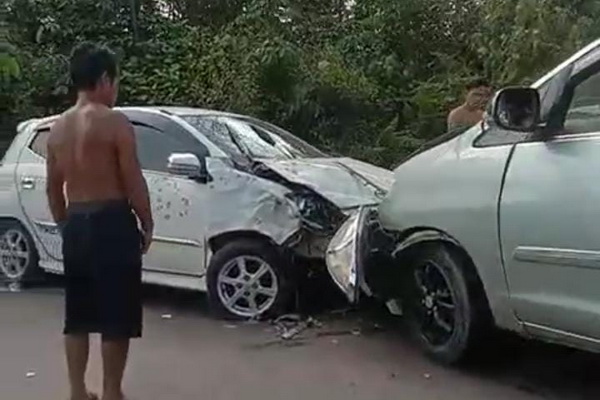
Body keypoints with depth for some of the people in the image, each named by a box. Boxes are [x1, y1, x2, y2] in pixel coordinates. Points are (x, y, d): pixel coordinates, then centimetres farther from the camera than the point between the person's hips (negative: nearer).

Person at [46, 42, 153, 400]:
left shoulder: (58, 128, 9)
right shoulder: (115, 122, -12)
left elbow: (54, 188, 14)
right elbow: (133, 182, -13)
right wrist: (147, 225, -1)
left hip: (75, 225, 7)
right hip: (111, 223, -7)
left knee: (78, 314, 14)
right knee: (117, 316, 2)